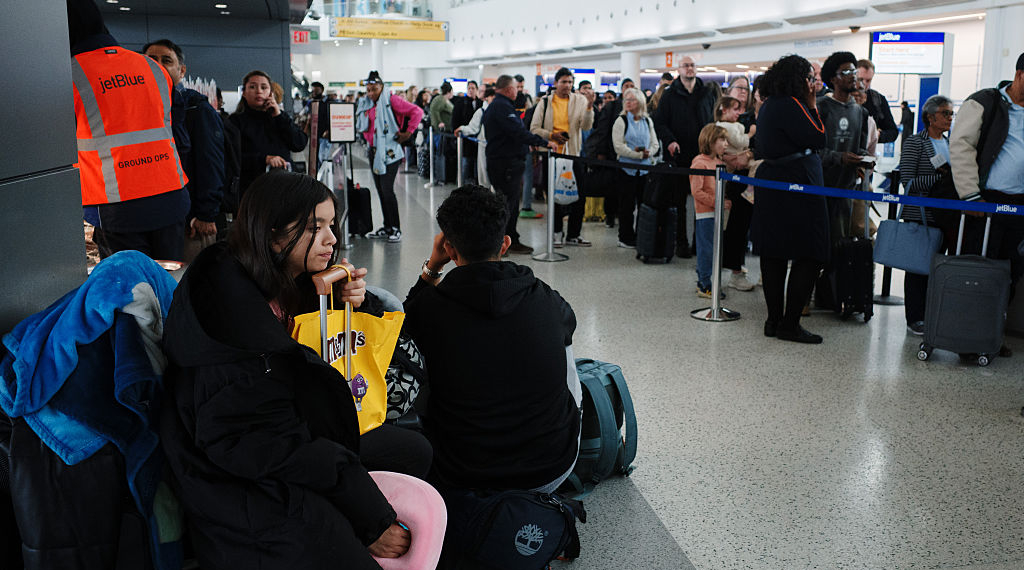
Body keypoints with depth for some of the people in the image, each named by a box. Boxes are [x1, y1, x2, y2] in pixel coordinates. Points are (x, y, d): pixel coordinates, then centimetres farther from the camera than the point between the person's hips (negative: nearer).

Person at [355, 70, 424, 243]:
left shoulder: (392, 100, -9)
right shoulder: (367, 105, 11)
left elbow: (417, 112, -14)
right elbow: (363, 127, 24)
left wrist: (408, 133, -13)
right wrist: (369, 140, 5)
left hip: (390, 152, -7)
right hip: (374, 151, 7)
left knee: (387, 189, -12)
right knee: (380, 190, 10)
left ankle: (396, 229, -5)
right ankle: (387, 227, 19)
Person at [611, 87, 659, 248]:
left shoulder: (648, 121, 12)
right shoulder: (621, 121, 0)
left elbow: (655, 144, 11)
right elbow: (619, 146, -10)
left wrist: (647, 153, -11)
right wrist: (638, 154, -16)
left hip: (645, 168, 4)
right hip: (626, 167, -4)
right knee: (627, 205, 0)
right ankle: (626, 238, 9)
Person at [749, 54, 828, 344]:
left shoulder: (769, 105, 16)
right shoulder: (790, 105, -13)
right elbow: (818, 139, -13)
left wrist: (808, 105, 14)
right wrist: (812, 105, -4)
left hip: (771, 185, 10)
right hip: (796, 188, -10)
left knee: (773, 255, 10)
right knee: (810, 256, -4)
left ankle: (774, 320, 16)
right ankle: (790, 324, -2)